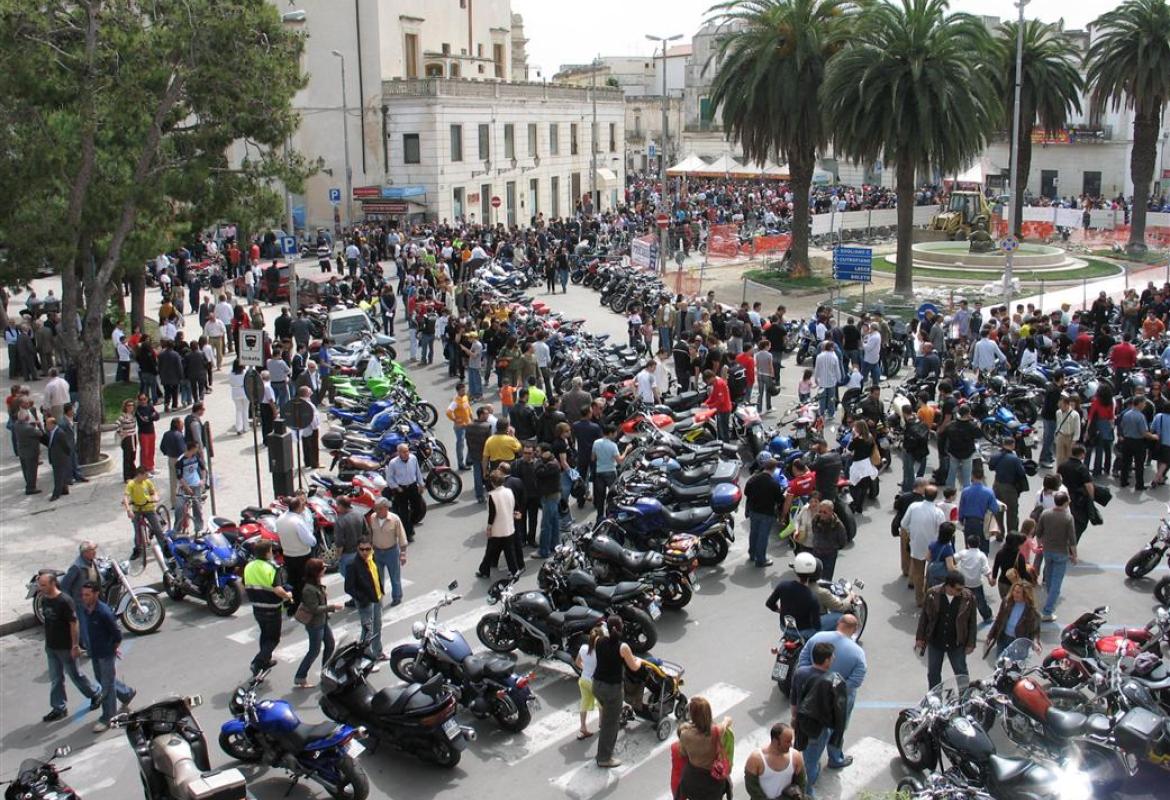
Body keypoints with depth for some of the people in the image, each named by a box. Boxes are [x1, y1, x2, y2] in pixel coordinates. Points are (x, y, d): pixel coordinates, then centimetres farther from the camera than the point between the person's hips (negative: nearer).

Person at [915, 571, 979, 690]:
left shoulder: (968, 598, -17)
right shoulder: (932, 594, -15)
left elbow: (972, 622, -6)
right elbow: (924, 617, -3)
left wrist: (970, 644, -3)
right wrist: (920, 637, 1)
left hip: (957, 644, -1)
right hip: (935, 642, 2)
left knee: (961, 673, 13)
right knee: (933, 673, 18)